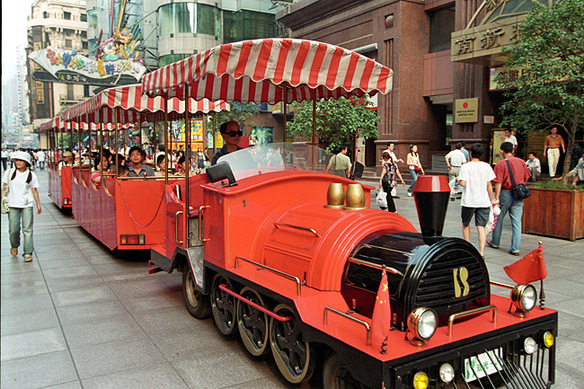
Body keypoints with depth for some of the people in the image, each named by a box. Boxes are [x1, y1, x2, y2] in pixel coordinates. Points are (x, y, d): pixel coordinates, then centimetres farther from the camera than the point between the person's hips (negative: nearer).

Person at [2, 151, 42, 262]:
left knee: (27, 229, -6)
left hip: (27, 205, -1)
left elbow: (34, 190, 6)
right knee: (13, 229, 3)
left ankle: (28, 253, 0)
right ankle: (14, 246, 32)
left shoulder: (31, 175, 1)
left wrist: (38, 205, 6)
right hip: (13, 205, 1)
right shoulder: (9, 173, 3)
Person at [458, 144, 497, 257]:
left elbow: (462, 183, -15)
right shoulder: (486, 166, 2)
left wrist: (458, 180, 7)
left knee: (465, 224, 18)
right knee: (481, 227, 1)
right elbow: (489, 185, 2)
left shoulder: (465, 167, -6)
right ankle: (481, 252, -10)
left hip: (468, 201, -2)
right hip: (484, 201, 2)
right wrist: (493, 199, 9)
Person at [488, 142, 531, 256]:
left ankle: (495, 242, 29)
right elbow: (525, 178, 12)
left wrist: (496, 197, -13)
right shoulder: (522, 162, 4)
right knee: (517, 222, 4)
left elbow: (498, 183, -15)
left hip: (505, 194, -4)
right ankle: (515, 248, 2)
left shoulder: (501, 164, -11)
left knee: (498, 219, 14)